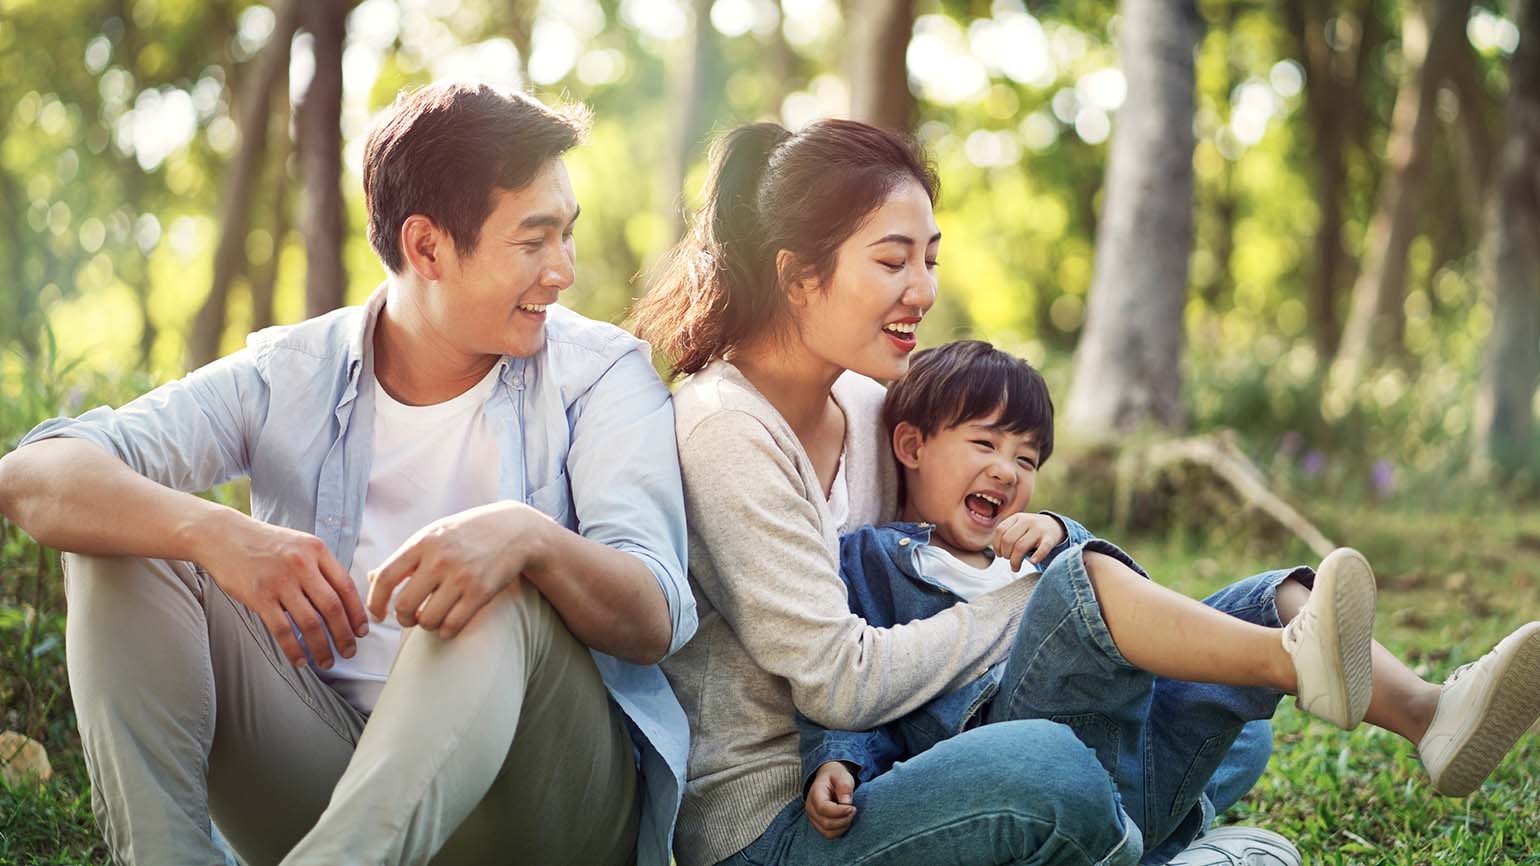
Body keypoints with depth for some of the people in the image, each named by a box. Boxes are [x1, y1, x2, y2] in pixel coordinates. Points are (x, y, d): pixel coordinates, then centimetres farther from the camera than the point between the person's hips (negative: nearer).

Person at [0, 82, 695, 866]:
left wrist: (529, 537, -38)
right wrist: (218, 534, -32)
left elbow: (654, 621, -15)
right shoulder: (292, 375, 2)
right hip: (323, 765, 3)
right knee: (131, 541, -11)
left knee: (505, 594, -32)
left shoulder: (602, 372, -1)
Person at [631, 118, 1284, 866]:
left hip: (872, 772, 9)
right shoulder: (724, 431, -16)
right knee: (1047, 767, -36)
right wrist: (1035, 599, -12)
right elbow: (841, 682, -20)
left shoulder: (867, 409, 8)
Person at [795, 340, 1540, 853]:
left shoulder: (1023, 551, 36)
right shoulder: (866, 560, 17)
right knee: (1083, 576, -29)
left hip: (1143, 762, 7)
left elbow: (1137, 609, 17)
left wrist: (1058, 535, -2)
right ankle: (1296, 662, -44)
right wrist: (836, 763, -19)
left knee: (1272, 598, -3)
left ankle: (1430, 713, -28)